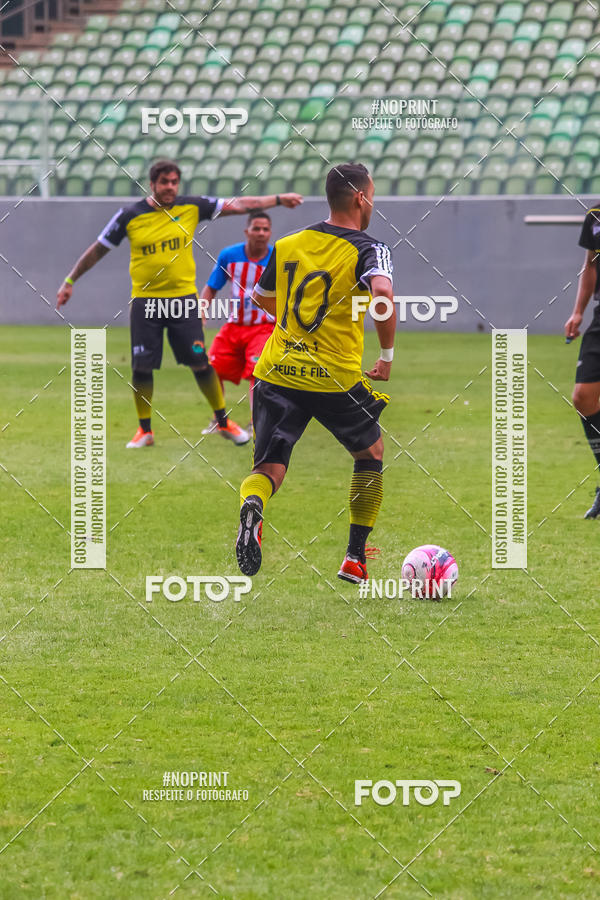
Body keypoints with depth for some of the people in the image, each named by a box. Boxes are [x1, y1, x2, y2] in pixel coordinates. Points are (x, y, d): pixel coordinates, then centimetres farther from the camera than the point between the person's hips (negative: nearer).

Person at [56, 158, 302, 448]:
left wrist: (278, 199, 4)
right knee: (142, 367, -1)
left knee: (200, 363, -1)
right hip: (144, 300, 0)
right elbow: (98, 249, 6)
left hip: (183, 297, 1)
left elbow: (237, 205, 7)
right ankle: (145, 430, 15)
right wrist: (70, 281, 8)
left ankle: (223, 421, 16)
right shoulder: (130, 216, -4)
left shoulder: (191, 207, -1)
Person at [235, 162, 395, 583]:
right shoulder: (368, 249, -5)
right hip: (336, 381, -3)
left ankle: (251, 506, -34)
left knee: (269, 469, 3)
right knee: (371, 453, 23)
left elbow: (261, 297, 25)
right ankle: (355, 557, 23)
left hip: (277, 373, 3)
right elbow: (383, 294, -26)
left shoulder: (287, 245, 11)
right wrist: (387, 354, -12)